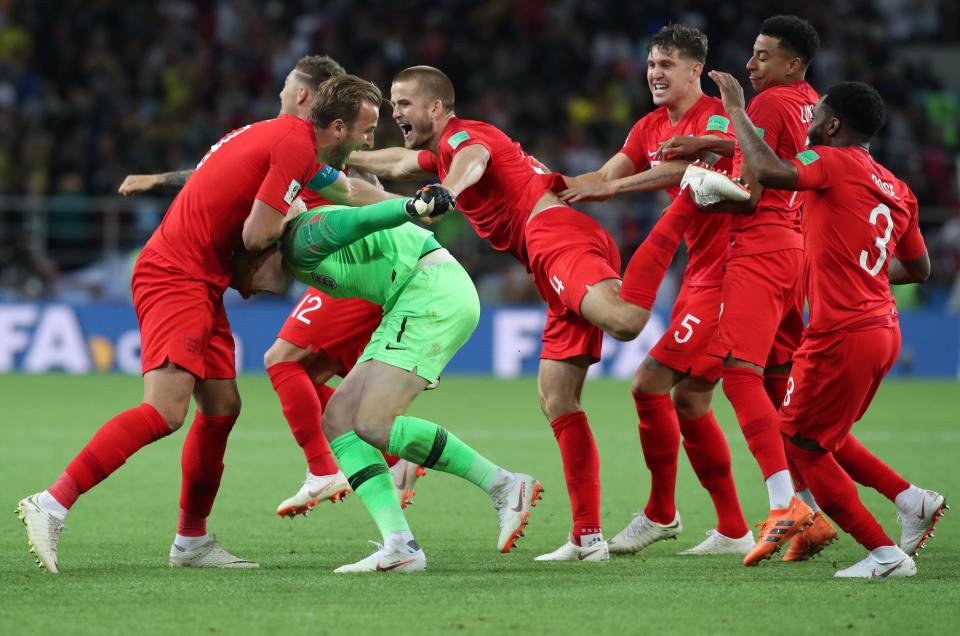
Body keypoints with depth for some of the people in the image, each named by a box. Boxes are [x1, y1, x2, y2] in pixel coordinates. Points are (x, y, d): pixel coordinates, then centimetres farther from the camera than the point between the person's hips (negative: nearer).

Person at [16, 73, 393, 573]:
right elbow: (256, 236, -17)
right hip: (178, 275, -11)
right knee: (166, 411, -21)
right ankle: (53, 504, -25)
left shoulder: (292, 135, 18)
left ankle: (190, 541, 19)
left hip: (201, 285, 11)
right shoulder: (294, 144, -14)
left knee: (222, 408, 12)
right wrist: (289, 221, 3)